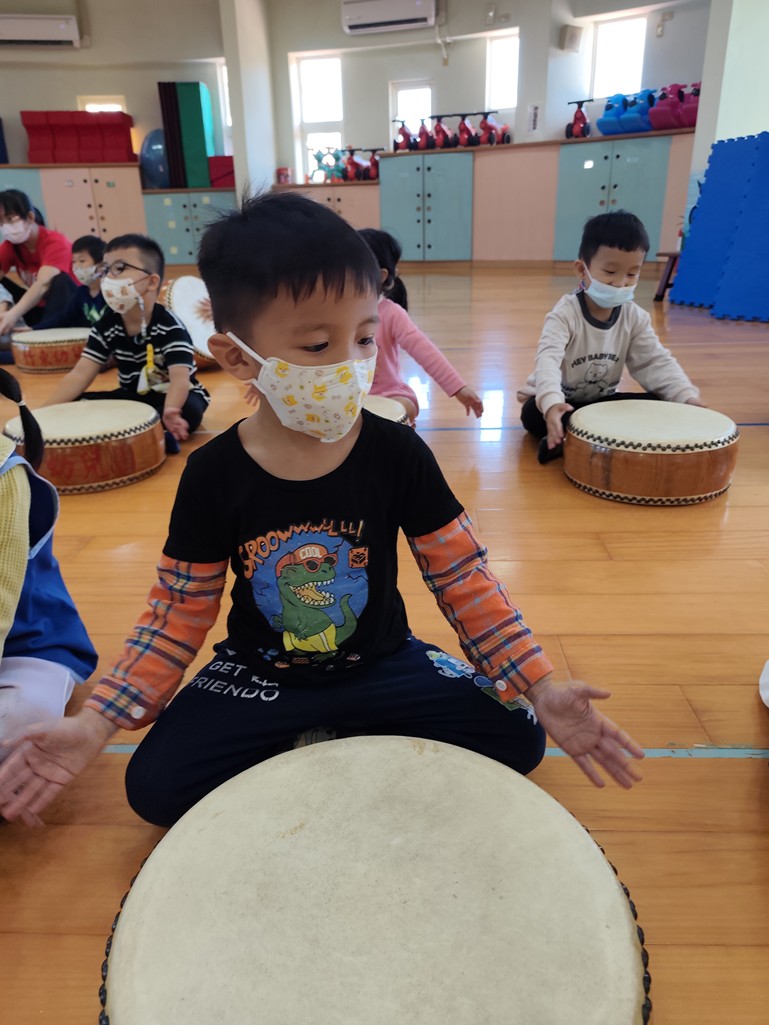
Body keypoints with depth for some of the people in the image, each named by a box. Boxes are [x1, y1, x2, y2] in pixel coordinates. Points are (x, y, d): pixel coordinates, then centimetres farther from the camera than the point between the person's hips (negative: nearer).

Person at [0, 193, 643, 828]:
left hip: (380, 661, 1)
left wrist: (540, 688, -17)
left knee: (515, 738, -13)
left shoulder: (398, 454, -16)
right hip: (258, 673, 0)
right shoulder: (213, 475, -15)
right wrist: (96, 724, -14)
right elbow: (180, 612, -6)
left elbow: (464, 580, -10)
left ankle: (348, 739, 2)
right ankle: (300, 741, 4)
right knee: (154, 786, -17)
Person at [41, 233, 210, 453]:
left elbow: (180, 378, -32)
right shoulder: (106, 325, -4)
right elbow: (80, 374, -9)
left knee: (188, 410, -39)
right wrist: (43, 411, -24)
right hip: (132, 397, 6)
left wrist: (170, 411, -56)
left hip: (171, 398, -5)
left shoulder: (170, 326, -19)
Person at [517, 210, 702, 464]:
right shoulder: (565, 314, -22)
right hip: (557, 402, -5)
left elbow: (655, 362, -6)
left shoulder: (635, 317, -4)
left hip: (600, 401, 6)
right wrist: (552, 403, -59)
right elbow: (548, 359, -38)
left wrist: (688, 398, -24)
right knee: (534, 413, -36)